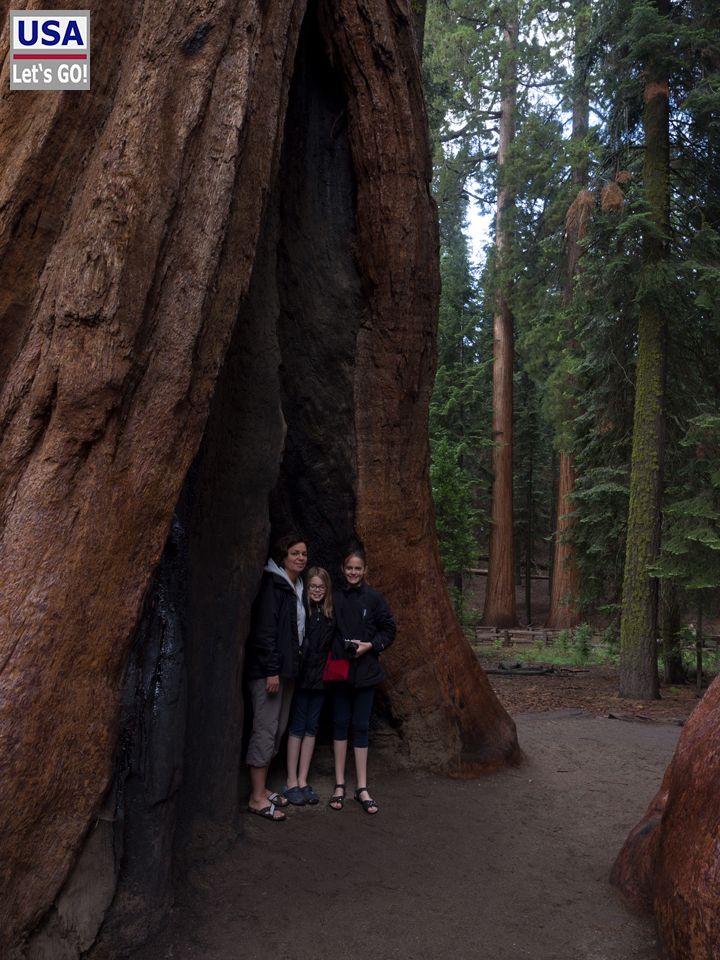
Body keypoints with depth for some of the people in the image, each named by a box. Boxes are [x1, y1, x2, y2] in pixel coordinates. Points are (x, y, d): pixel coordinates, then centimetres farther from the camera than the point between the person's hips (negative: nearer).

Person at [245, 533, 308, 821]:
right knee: (265, 729, -5)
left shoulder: (297, 588, 14)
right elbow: (264, 630, -17)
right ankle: (256, 797, 3)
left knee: (277, 730, 13)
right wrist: (271, 670, -19)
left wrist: (292, 666, 12)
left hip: (287, 667, 9)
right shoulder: (272, 584, -12)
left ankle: (261, 788, 23)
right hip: (268, 668, -9)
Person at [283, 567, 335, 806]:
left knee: (311, 727, 10)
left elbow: (331, 645, 12)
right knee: (297, 727, 3)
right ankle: (291, 782, 13)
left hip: (320, 678, 5)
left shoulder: (330, 613, 6)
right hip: (301, 676, -5)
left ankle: (303, 781, 19)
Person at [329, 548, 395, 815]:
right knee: (340, 723, 8)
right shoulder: (335, 598, -1)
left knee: (361, 726, 6)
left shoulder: (374, 598, -3)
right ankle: (339, 784, 19)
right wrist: (331, 658, -6)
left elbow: (388, 630, 2)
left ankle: (362, 788, 15)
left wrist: (370, 645, -12)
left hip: (365, 670, -1)